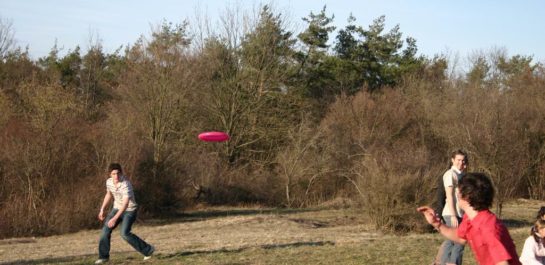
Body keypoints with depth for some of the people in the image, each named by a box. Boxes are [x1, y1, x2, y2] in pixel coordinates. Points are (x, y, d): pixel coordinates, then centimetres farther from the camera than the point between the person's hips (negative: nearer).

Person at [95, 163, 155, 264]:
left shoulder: (126, 185, -31)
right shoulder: (109, 181, -7)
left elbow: (126, 204, -37)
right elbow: (109, 195, 13)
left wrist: (115, 218, -41)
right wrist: (102, 210, 10)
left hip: (129, 210, -7)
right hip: (117, 208, 7)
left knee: (125, 234, -20)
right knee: (106, 229, -5)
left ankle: (148, 249, -5)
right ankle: (104, 256, 9)